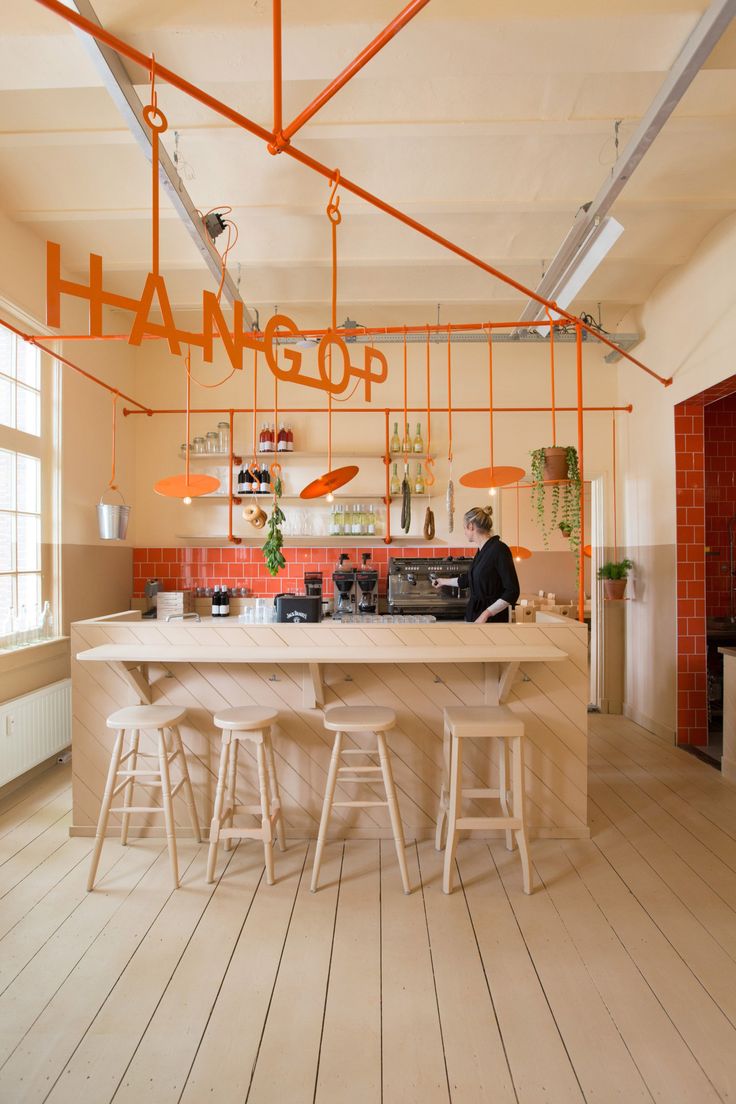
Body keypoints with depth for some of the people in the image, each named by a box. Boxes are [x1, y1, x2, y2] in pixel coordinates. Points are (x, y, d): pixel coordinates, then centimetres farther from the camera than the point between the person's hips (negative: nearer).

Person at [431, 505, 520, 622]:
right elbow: (469, 579, 25)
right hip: (473, 615, 8)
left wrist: (486, 614, -22)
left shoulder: (499, 549, -15)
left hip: (492, 619, -8)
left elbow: (512, 591, -17)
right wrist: (444, 582, 37)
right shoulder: (481, 550, 10)